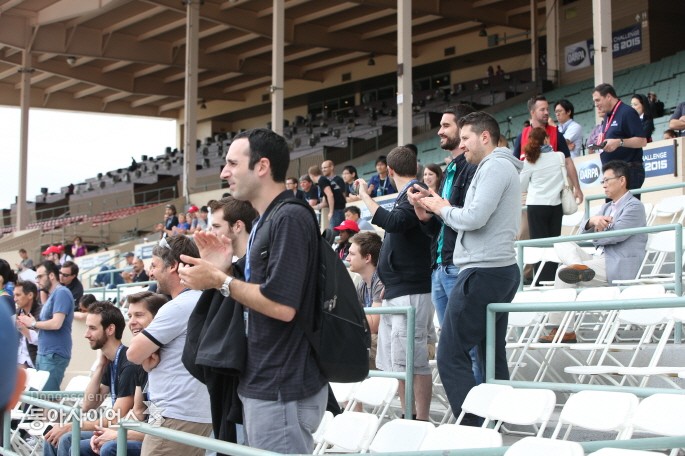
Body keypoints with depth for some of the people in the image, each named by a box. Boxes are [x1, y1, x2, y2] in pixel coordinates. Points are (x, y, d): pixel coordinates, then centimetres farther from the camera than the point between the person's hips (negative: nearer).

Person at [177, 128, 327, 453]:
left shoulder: (290, 218, -17)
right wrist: (223, 271, 4)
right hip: (261, 384, 10)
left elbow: (282, 305, -25)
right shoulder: (265, 221, 14)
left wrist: (220, 281, -15)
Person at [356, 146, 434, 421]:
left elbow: (393, 222, -28)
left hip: (410, 292, -10)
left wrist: (366, 197, -20)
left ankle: (421, 424, -5)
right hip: (397, 292, 10)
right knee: (396, 363, 12)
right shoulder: (407, 196, 17)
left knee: (414, 363, -8)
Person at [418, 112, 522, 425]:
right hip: (501, 268, 11)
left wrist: (442, 209, -3)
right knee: (492, 353, 10)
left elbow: (474, 218, -20)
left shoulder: (495, 166, -10)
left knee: (451, 355, -10)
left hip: (483, 271, -11)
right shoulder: (503, 168, 22)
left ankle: (474, 428, -11)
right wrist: (443, 209, 4)